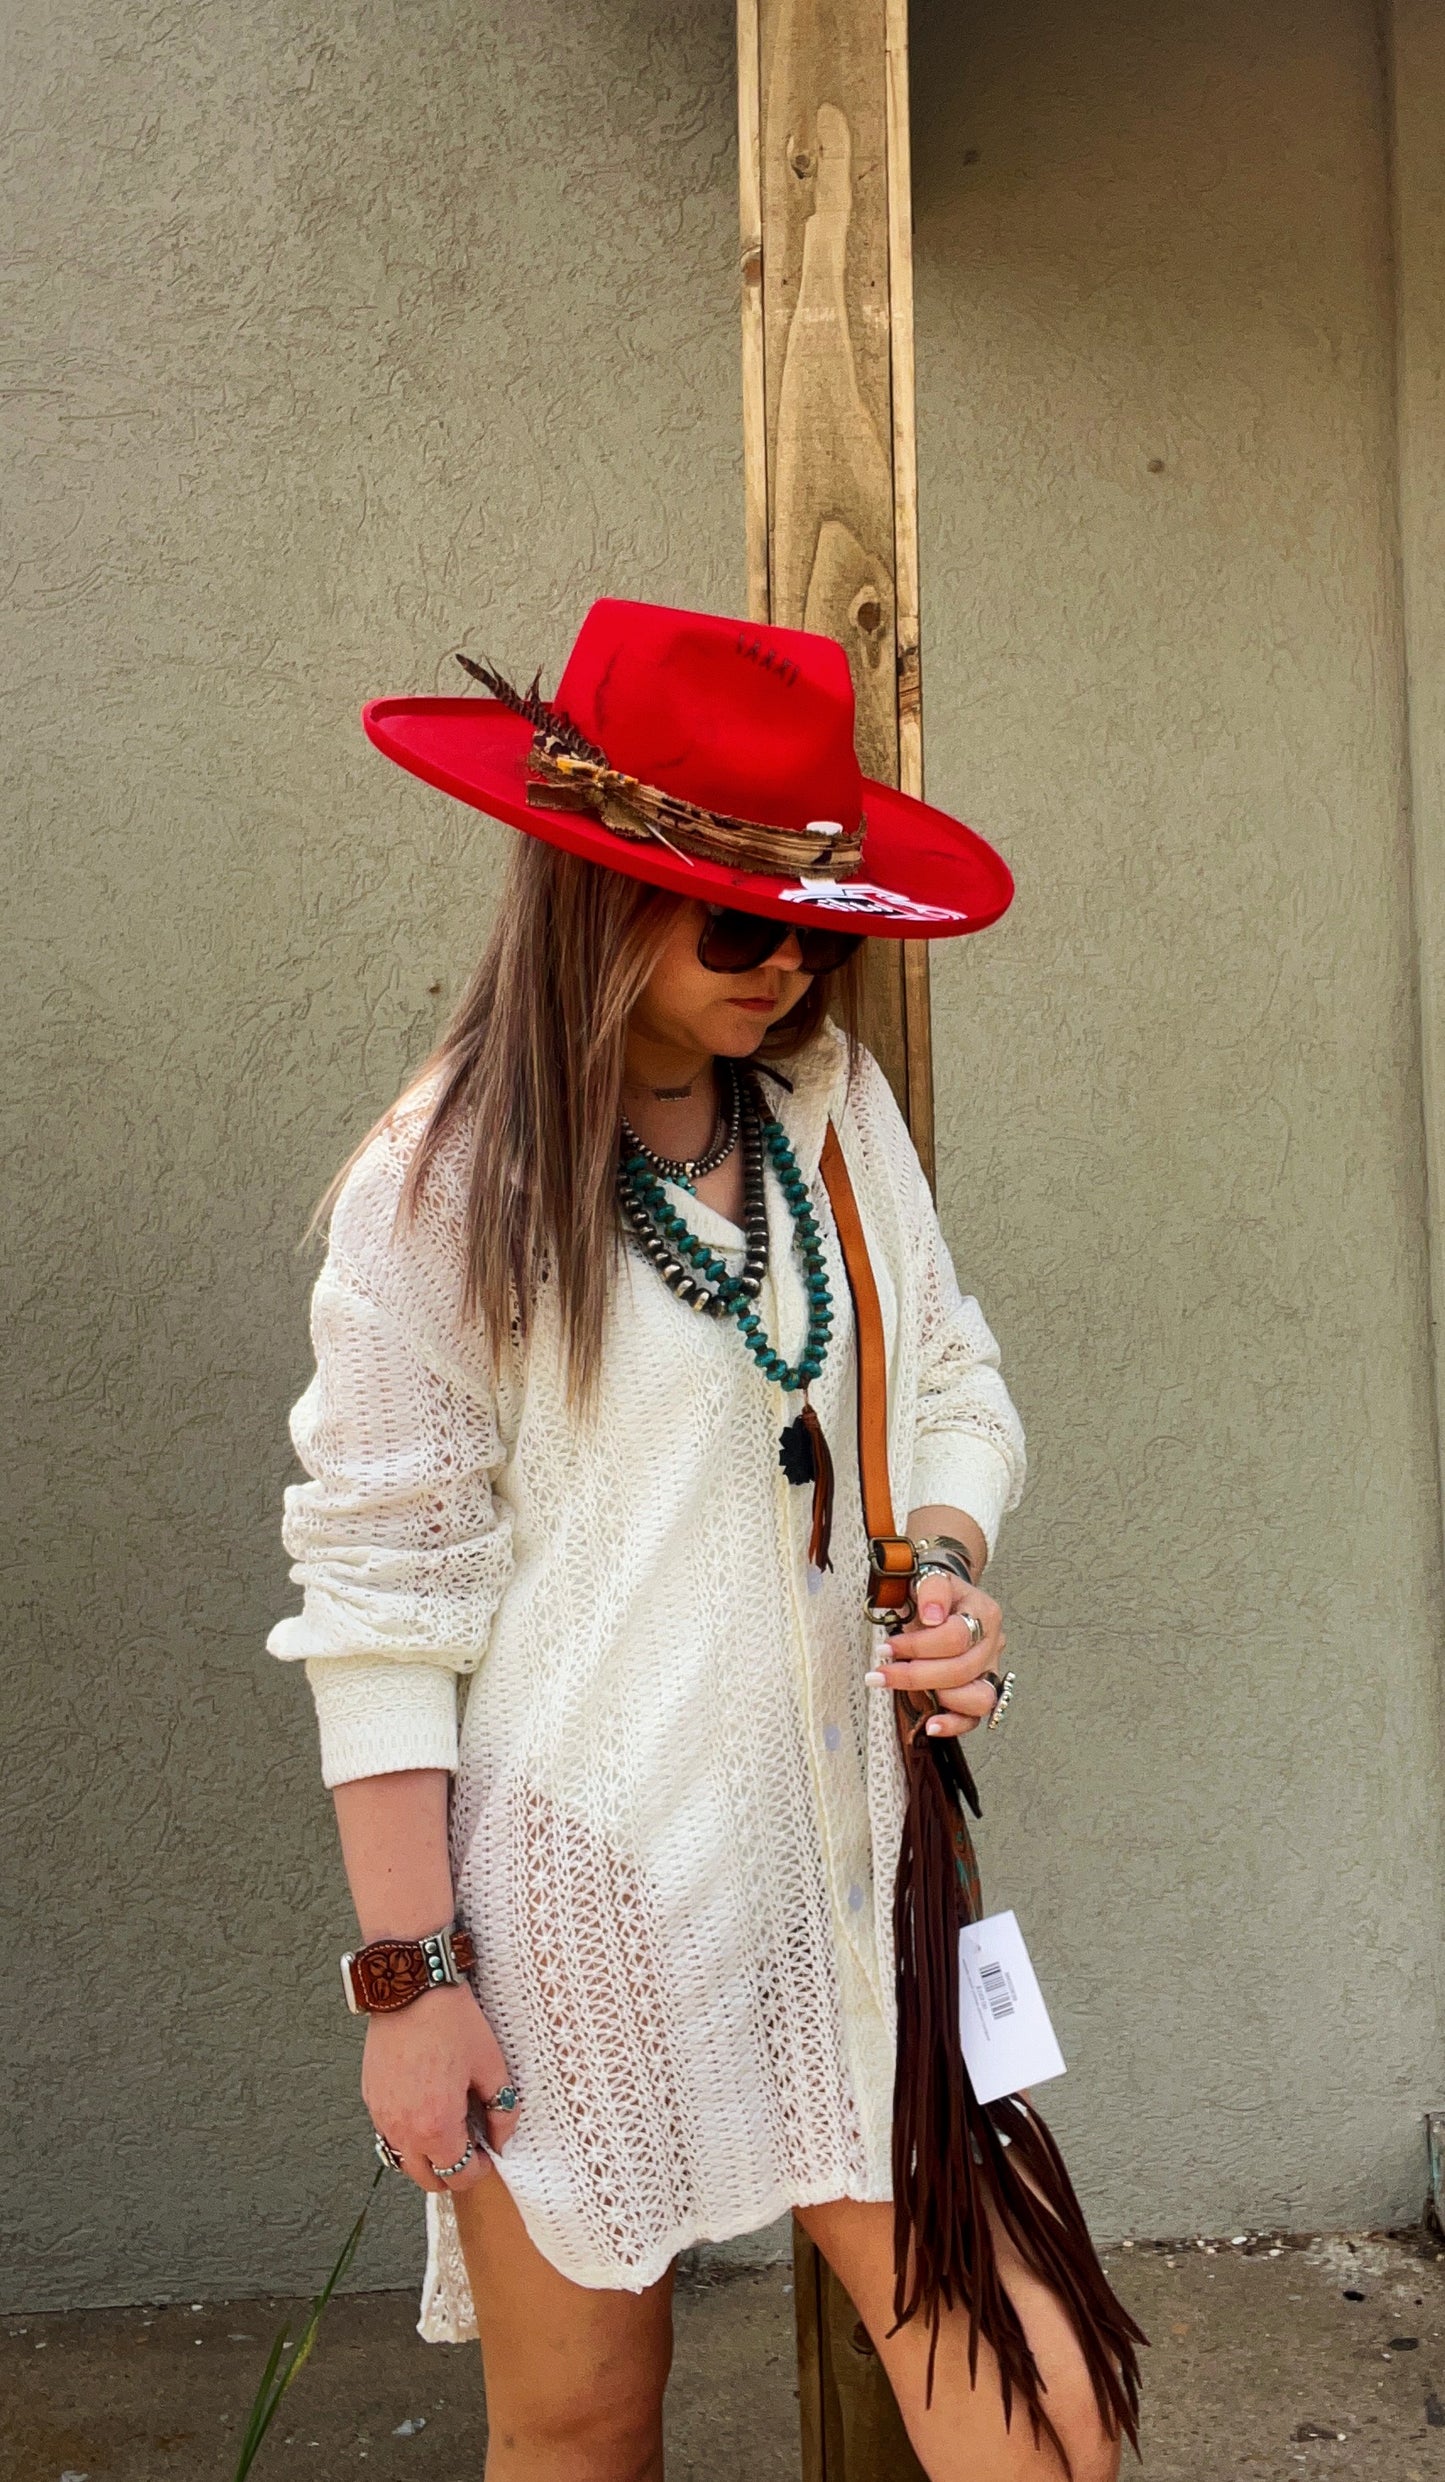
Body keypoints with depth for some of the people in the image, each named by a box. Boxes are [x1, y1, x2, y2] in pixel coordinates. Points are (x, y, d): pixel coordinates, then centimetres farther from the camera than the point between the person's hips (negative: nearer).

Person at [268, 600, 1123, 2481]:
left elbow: (951, 1378, 14)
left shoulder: (834, 1105, 5)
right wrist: (408, 1974, -9)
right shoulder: (444, 1182, -10)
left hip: (838, 1848, 4)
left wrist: (948, 1570, -7)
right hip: (578, 1883, -4)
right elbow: (378, 1589, -9)